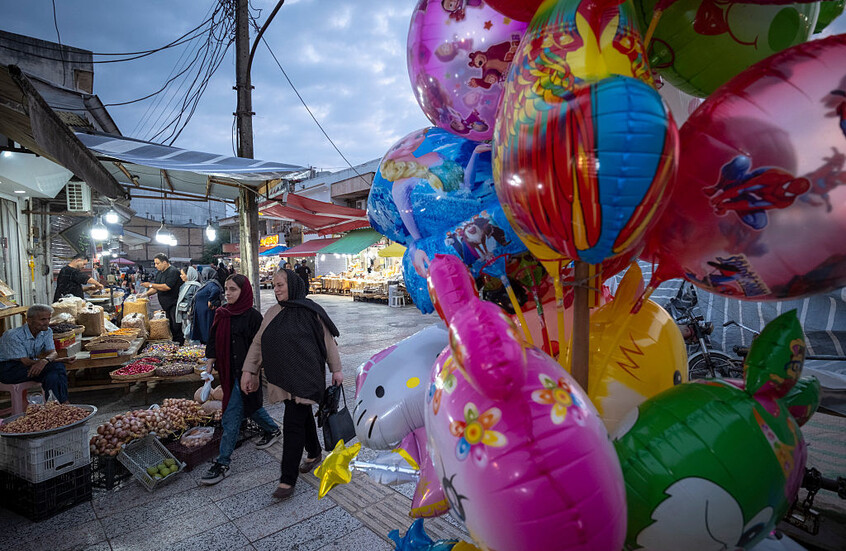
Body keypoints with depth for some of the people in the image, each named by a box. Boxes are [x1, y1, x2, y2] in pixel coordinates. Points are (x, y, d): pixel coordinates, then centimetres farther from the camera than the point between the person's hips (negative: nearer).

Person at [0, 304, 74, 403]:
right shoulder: (14, 336, -23)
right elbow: (25, 362, -24)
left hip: (29, 364, 6)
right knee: (56, 366, -29)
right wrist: (59, 360, -29)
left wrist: (45, 360, -37)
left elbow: (53, 352, -9)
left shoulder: (47, 331, -2)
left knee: (53, 376, -28)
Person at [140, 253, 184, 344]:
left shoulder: (173, 272, -14)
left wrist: (151, 285, -17)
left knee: (176, 326, -8)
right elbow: (156, 288, 19)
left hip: (174, 304, -9)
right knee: (171, 326, 12)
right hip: (166, 305, 9)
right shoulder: (159, 274, 16)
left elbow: (167, 287, -23)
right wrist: (146, 293, 2)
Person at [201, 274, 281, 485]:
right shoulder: (222, 314, 5)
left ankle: (222, 463, 9)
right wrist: (209, 365, 6)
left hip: (244, 373, -8)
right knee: (249, 406, 22)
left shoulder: (252, 316, -15)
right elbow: (214, 342, 12)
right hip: (227, 371, 8)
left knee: (231, 418, -3)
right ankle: (273, 429, 44)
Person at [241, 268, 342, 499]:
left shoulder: (311, 311, -9)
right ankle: (314, 454, 41)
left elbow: (328, 341, -4)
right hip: (282, 377, 6)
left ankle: (288, 480, 6)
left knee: (293, 423, -5)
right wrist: (249, 370, 6)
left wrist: (336, 369, -1)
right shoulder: (273, 313, 8)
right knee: (302, 417, 19)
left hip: (304, 377, -6)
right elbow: (258, 342, 11)